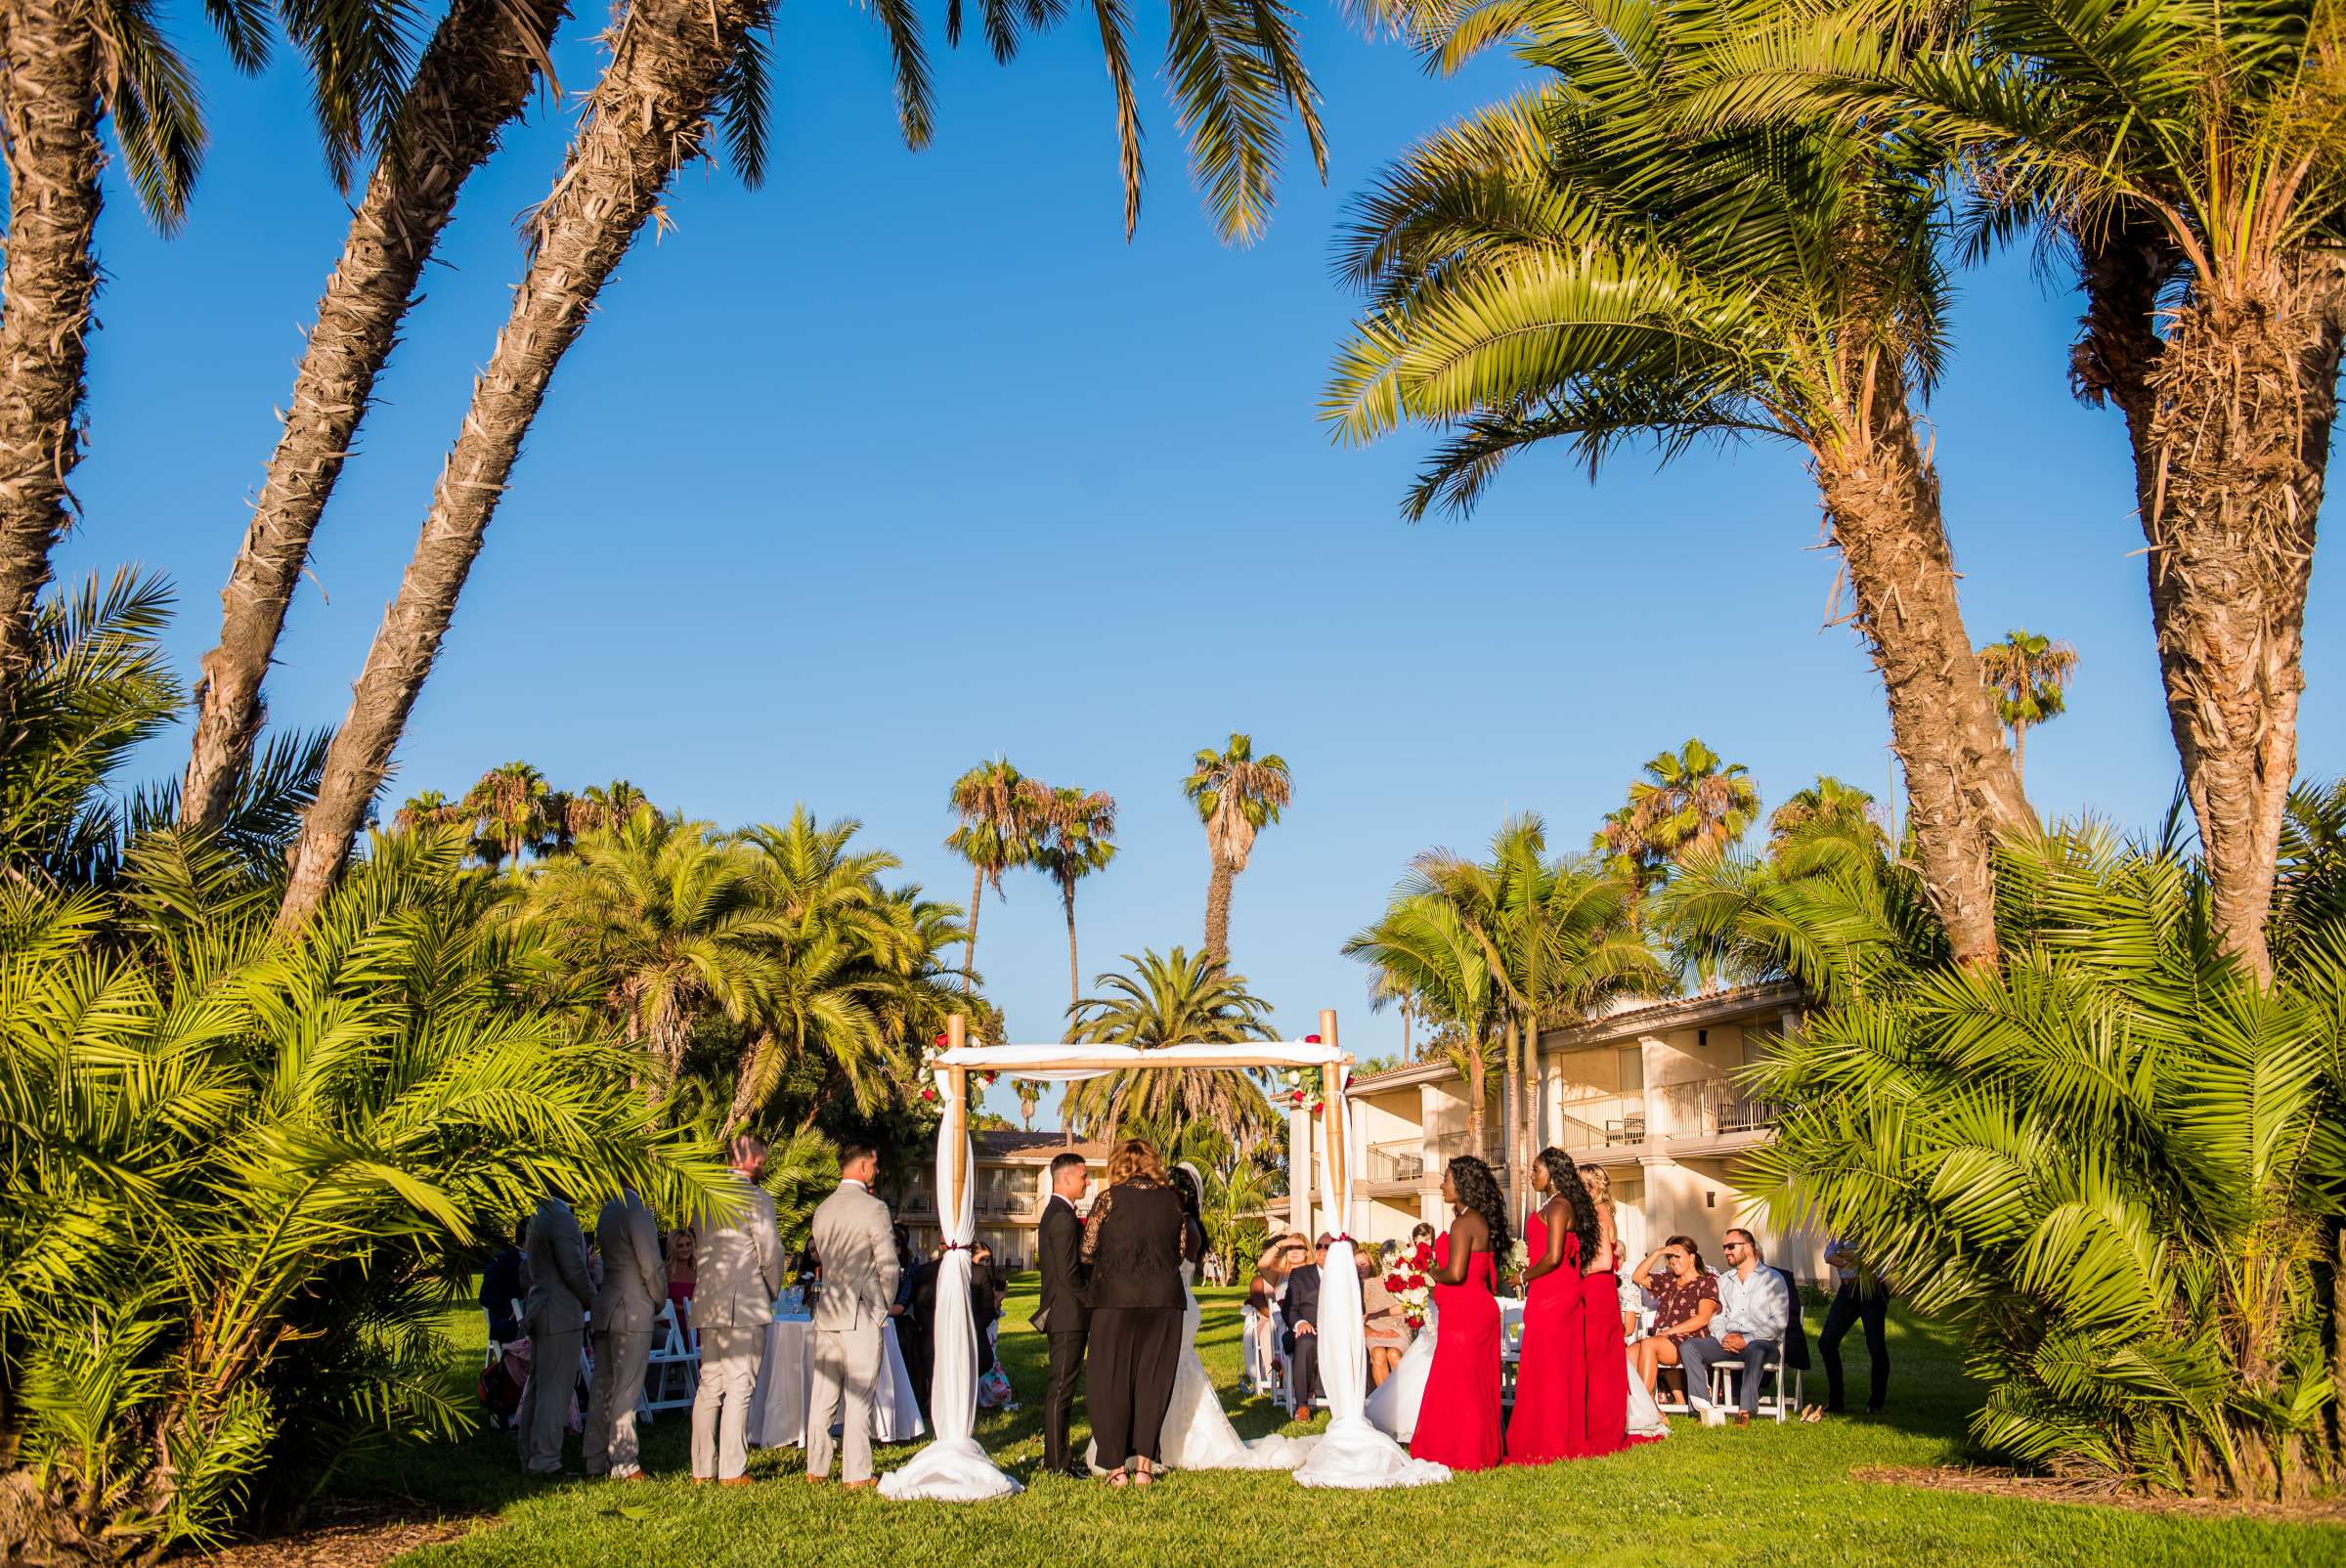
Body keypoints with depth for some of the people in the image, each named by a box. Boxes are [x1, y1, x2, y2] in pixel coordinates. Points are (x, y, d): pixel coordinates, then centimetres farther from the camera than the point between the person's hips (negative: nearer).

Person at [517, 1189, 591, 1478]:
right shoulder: (561, 1218, -16)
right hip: (562, 1313, -10)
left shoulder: (537, 1215, 14)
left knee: (537, 1387, 12)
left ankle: (531, 1459, 17)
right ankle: (545, 1461, -6)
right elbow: (573, 1270, -19)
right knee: (555, 1389, -6)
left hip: (538, 1309, 10)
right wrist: (593, 1300, -4)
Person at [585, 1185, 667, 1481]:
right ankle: (623, 1464, 0)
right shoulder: (637, 1212, -15)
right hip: (633, 1312, -8)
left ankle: (597, 1461, 18)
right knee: (627, 1390, -3)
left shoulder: (608, 1211, 12)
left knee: (603, 1388, 12)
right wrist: (660, 1302, 1)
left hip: (605, 1309, 8)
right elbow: (651, 1267, -14)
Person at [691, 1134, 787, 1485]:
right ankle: (732, 1471, -4)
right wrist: (772, 1293, 6)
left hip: (707, 1306, 7)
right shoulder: (757, 1199, -10)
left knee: (709, 1386, 11)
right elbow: (771, 1255, -10)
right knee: (739, 1388, -4)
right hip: (747, 1306, -7)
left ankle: (702, 1468, 13)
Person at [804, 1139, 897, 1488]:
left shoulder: (822, 1210, 8)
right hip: (863, 1316, -6)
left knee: (823, 1396, 10)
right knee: (858, 1399, -1)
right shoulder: (874, 1208, -11)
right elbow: (889, 1266, -10)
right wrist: (888, 1304, 6)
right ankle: (856, 1473, 2)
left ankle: (816, 1468, 15)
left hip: (827, 1313, 6)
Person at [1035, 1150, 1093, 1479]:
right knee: (1062, 1387, -5)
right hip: (1069, 1315, -10)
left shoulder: (1053, 1213, 16)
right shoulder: (1064, 1217, -18)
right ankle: (1058, 1462, -1)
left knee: (1061, 1386, 14)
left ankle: (1056, 1455, 21)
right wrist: (1093, 1301, -10)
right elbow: (1068, 1274, -21)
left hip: (1060, 1313, 10)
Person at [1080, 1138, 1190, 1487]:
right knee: (1153, 1380, 10)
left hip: (1117, 1300, -3)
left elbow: (1087, 1251, 1)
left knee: (1111, 1380, 6)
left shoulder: (1109, 1199, -4)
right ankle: (1144, 1464, 9)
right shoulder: (1171, 1199, 5)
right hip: (1164, 1300, 3)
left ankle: (1119, 1468, 5)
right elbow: (1184, 1250, 11)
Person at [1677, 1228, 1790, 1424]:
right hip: (1727, 1342, 5)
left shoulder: (1772, 1279, 6)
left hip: (1762, 1342, -5)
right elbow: (1716, 1316, 18)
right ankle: (1704, 1406, -30)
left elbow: (1779, 1322, -5)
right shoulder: (1724, 1281, 25)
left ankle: (1745, 1411, -38)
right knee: (1688, 1346, -20)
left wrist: (1746, 1340, -14)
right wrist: (1723, 1337, -5)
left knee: (1755, 1350, -41)